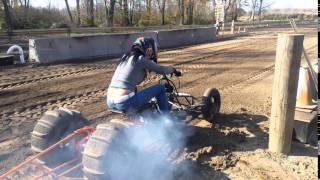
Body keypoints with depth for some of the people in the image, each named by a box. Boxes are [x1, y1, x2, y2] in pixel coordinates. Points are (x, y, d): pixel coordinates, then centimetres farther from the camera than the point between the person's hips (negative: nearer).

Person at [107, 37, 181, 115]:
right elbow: (161, 69, 5)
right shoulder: (141, 60, -5)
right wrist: (174, 70, 24)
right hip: (125, 103, -8)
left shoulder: (126, 56, 16)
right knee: (160, 88, 5)